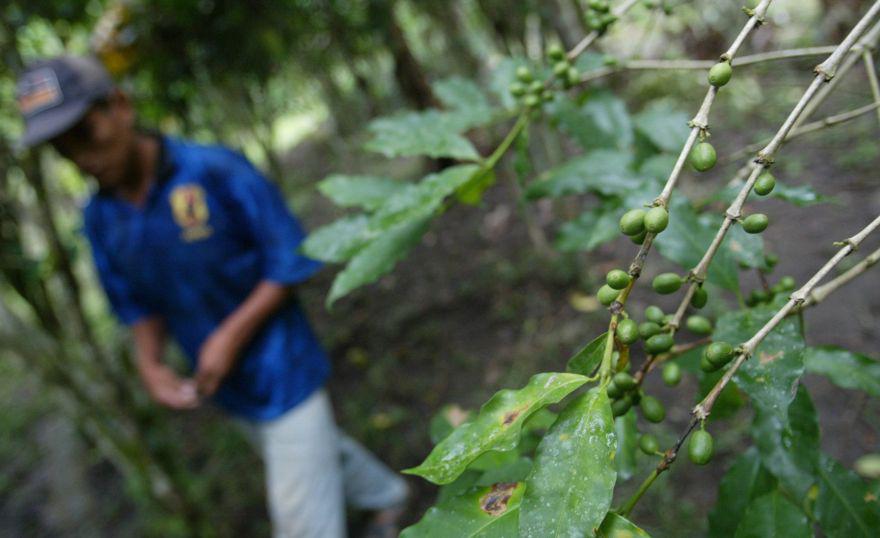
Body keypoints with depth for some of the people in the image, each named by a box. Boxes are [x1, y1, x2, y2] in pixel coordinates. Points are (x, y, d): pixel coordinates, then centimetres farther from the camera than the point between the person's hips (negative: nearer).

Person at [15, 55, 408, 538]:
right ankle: (388, 496, 53)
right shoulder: (100, 218, -1)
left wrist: (232, 335, -21)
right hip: (227, 389, 6)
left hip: (283, 375, -6)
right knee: (324, 451, 26)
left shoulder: (216, 172, -19)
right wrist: (149, 364, -7)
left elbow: (291, 262, -16)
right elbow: (138, 303, 10)